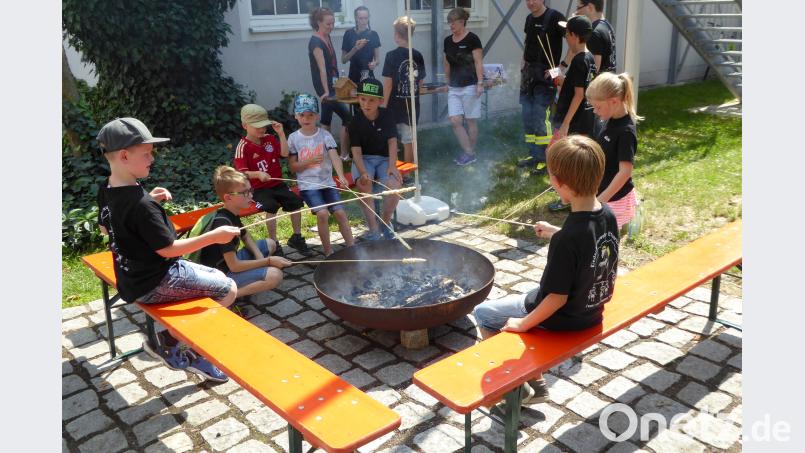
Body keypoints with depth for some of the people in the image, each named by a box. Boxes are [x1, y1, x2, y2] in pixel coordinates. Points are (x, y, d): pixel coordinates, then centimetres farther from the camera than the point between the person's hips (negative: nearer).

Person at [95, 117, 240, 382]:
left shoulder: (106, 190, -1)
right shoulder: (141, 204, -28)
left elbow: (105, 228, 17)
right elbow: (168, 249, -24)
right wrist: (213, 236, -21)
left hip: (132, 278, 9)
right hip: (155, 284, -9)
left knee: (218, 278, 18)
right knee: (228, 289, 0)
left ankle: (170, 339, 14)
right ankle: (169, 344, 6)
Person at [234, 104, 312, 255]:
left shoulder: (270, 139, 8)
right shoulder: (243, 146, -9)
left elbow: (284, 153, -2)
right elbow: (242, 172, -17)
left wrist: (281, 133, -7)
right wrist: (258, 174, -35)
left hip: (277, 184, 5)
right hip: (259, 189, -5)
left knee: (296, 201, -12)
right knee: (271, 206, -31)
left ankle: (296, 237, 6)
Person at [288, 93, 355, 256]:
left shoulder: (324, 135, 1)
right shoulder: (294, 138, 2)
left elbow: (335, 157, -13)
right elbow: (292, 166, 2)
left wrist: (341, 176, -30)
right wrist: (309, 161, -15)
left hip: (327, 182, 2)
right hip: (308, 185, -2)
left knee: (340, 212, -13)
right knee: (322, 213, -22)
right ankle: (328, 251, -8)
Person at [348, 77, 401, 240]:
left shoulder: (387, 116, -4)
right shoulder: (356, 122, -9)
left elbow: (392, 141, -4)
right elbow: (356, 150, -14)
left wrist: (392, 166, -17)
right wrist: (363, 172, -30)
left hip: (384, 159, 1)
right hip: (363, 159, -1)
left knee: (395, 184, -28)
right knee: (363, 184, -33)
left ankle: (386, 221, -2)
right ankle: (373, 228, -21)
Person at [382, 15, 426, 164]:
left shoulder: (392, 56, -11)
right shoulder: (418, 55, 1)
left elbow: (388, 83, -13)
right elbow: (421, 81, 9)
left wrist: (384, 105, -8)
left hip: (396, 105, -4)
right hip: (413, 104, 4)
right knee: (410, 139, 13)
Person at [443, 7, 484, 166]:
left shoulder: (472, 39, -8)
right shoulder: (448, 41, 9)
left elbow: (478, 63, -11)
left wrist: (480, 83, -17)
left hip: (470, 86, -6)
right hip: (454, 88, 6)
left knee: (470, 121, 3)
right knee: (455, 121, -3)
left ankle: (471, 153, 16)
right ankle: (468, 153, 6)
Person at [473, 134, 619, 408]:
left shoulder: (566, 238, -33)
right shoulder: (608, 215, -10)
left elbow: (557, 298, -26)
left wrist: (523, 324, -14)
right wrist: (555, 233, 12)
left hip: (561, 319, -8)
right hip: (592, 309, 8)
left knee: (483, 314, 12)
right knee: (517, 299, 29)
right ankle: (534, 382, 30)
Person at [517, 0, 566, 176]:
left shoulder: (554, 17, -10)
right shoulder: (529, 19, 12)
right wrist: (522, 68, 13)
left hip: (545, 77, -7)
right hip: (528, 75, 7)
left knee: (541, 120, -7)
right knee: (528, 119, 11)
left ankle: (544, 160, 2)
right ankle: (534, 155, 23)